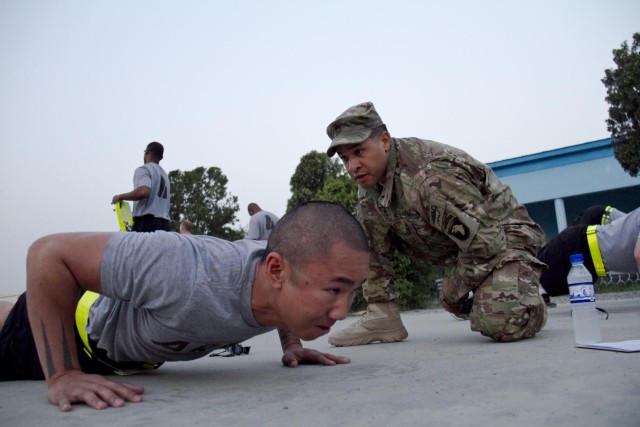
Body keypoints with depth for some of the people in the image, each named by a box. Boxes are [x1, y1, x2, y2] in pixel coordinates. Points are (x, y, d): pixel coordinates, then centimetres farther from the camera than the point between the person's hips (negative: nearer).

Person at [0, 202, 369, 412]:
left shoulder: (292, 274, -27)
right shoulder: (192, 279, -49)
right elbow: (49, 253, -38)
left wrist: (291, 345, -8)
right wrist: (62, 376, -37)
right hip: (84, 324, -6)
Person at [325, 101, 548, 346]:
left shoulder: (431, 177, -34)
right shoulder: (370, 178, -6)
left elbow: (485, 243, -29)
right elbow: (375, 245, 4)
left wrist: (452, 293, -13)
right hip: (455, 245, 7)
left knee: (500, 323, -35)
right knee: (362, 231, -6)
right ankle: (383, 316, -1)